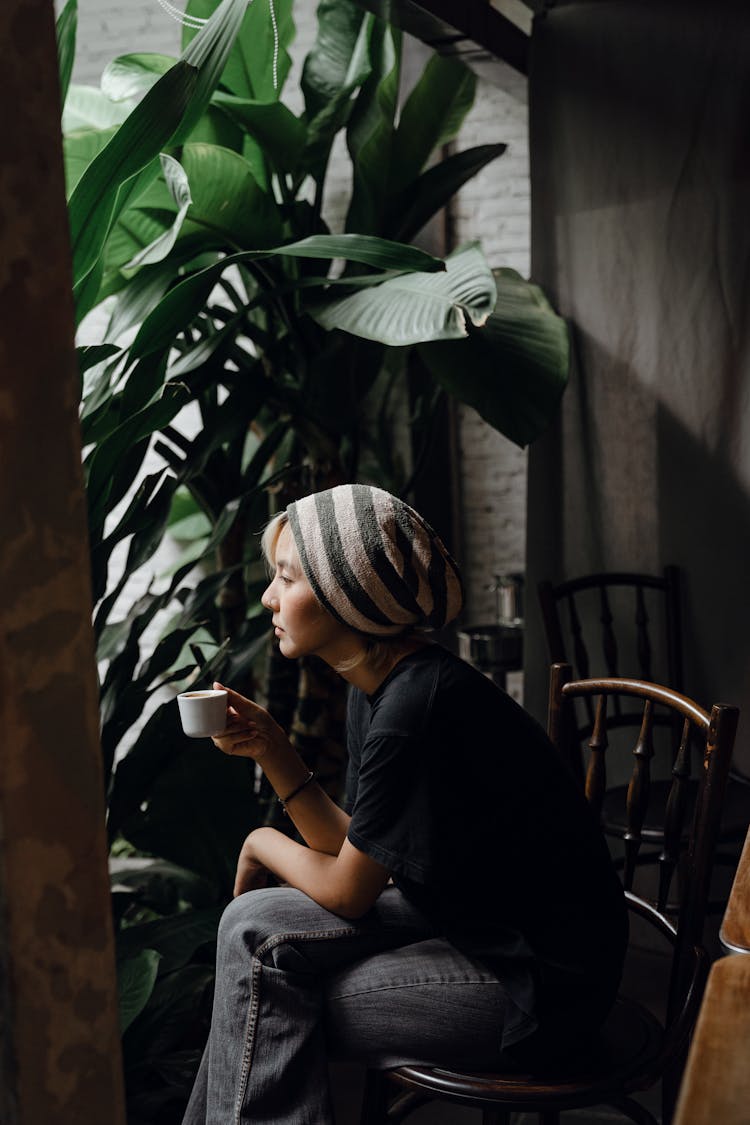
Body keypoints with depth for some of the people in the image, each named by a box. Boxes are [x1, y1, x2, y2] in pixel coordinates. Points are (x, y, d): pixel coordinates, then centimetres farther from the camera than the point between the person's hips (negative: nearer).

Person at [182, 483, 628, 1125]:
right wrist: (270, 749, -2)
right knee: (254, 926, -1)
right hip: (473, 919, 9)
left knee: (258, 945, -10)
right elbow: (352, 847, 6)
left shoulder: (416, 708, -26)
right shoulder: (377, 686, 4)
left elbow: (347, 892, -15)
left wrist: (262, 844, 3)